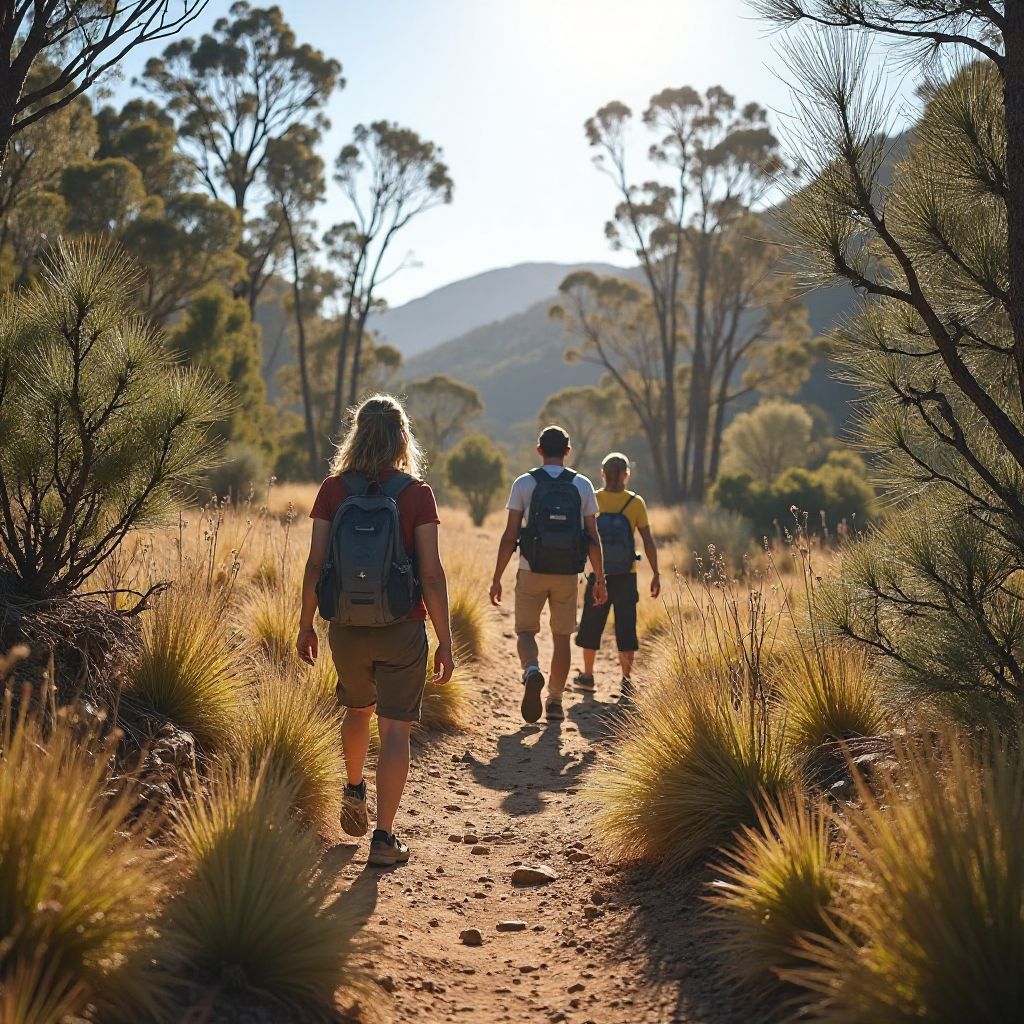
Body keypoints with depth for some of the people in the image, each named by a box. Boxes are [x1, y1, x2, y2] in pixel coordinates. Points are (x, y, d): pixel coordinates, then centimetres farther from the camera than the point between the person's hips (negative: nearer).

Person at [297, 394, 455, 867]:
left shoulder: (333, 490, -2)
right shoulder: (417, 494, -8)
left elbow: (315, 565, -3)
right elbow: (432, 574, -10)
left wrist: (306, 624, 10)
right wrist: (445, 642, -3)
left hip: (347, 627, 3)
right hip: (402, 630, -3)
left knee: (357, 709, 27)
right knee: (395, 730, 3)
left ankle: (354, 792, 46)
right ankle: (383, 837, 1)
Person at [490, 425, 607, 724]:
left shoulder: (524, 483, -2)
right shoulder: (583, 485, 2)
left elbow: (510, 536, -5)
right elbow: (593, 538, 1)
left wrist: (496, 578, 1)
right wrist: (599, 579, 9)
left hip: (532, 572, -1)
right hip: (567, 574, 1)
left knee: (525, 631, 12)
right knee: (562, 636, 12)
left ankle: (531, 670, -17)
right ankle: (555, 701, 14)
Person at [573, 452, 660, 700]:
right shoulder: (635, 503, -5)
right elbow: (648, 542, -4)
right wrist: (656, 574, 2)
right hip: (626, 577, -1)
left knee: (591, 626, 13)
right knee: (625, 628, 5)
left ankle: (587, 677, 24)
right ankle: (626, 681, 5)